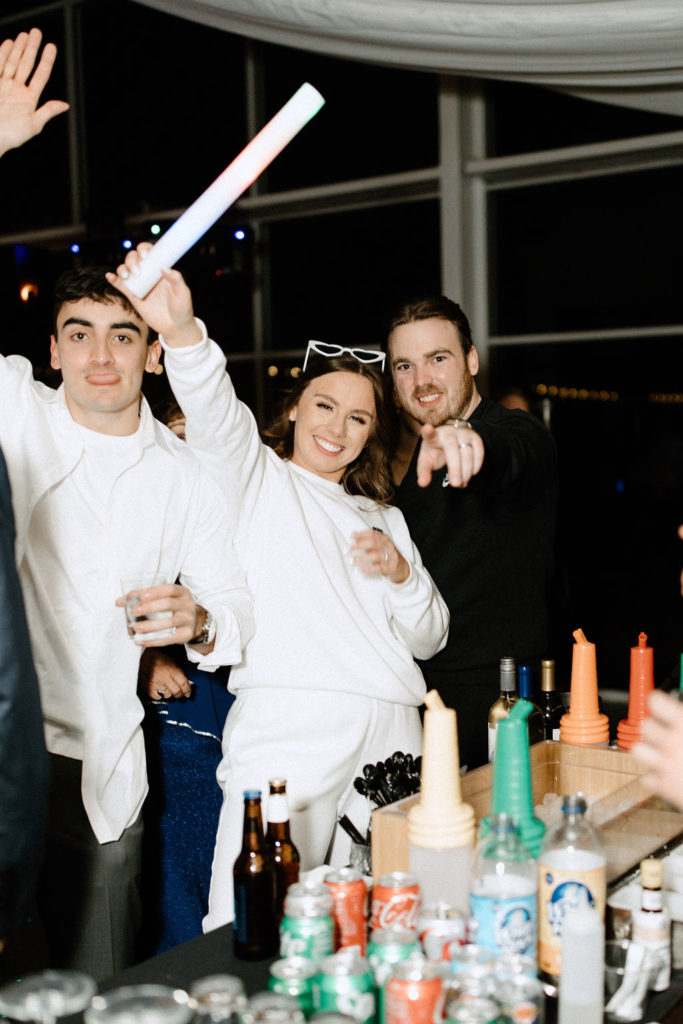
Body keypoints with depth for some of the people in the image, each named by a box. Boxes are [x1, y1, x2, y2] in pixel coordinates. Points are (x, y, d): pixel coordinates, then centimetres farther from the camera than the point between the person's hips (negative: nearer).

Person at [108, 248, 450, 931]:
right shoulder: (256, 477, 13)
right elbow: (216, 414, -10)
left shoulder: (383, 518, 27)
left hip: (388, 726, 5)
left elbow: (428, 639, 24)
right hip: (287, 717, -5)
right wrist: (182, 333, -30)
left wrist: (401, 575, 4)